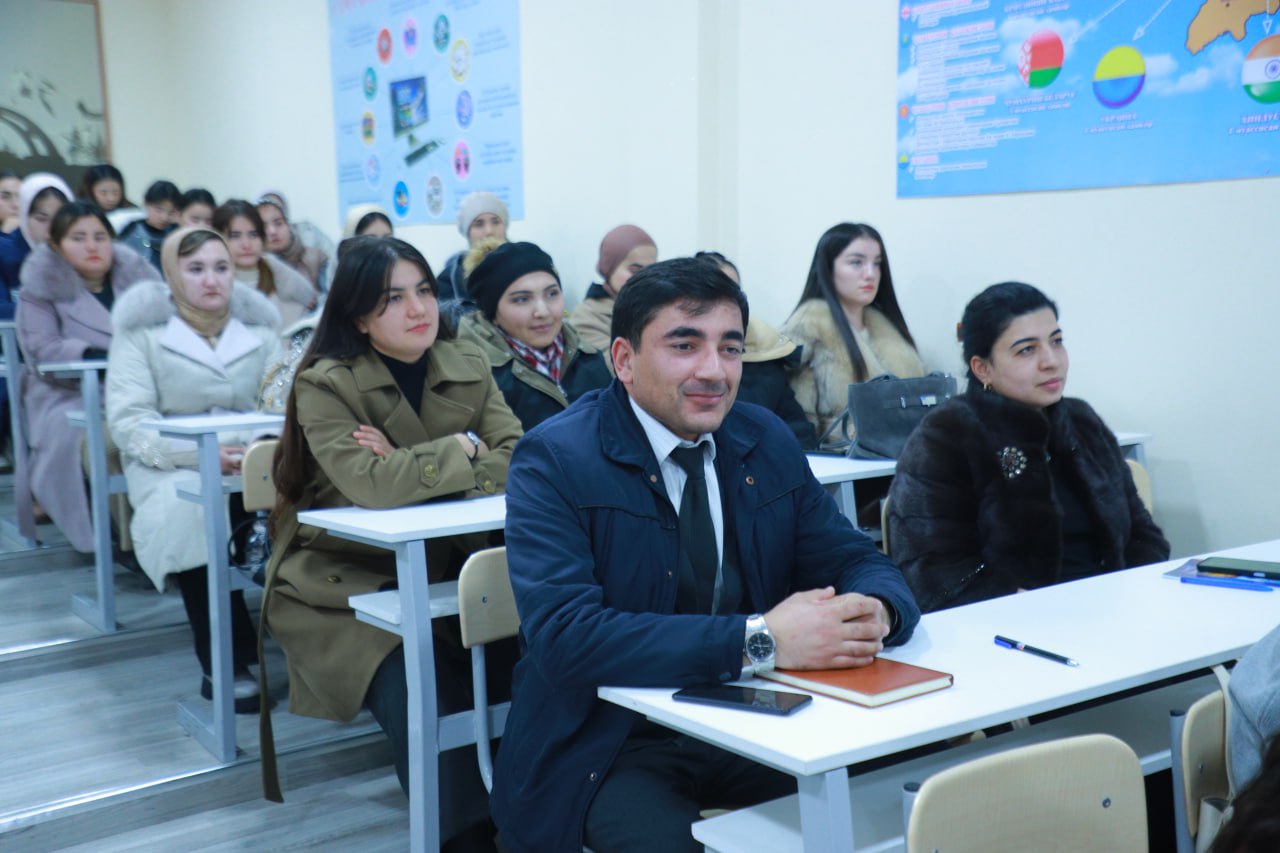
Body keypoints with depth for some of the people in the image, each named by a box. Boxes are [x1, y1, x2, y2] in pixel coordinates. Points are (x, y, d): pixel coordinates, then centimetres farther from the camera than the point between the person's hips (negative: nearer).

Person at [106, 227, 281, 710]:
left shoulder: (259, 325, 13)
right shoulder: (141, 330, 2)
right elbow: (127, 419, -8)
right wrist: (201, 453, -24)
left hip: (254, 460, 2)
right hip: (170, 464, -2)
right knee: (192, 506, -36)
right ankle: (223, 664, -25)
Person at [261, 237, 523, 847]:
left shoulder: (468, 367, 4)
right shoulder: (326, 383, -10)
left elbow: (520, 458, -9)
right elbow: (369, 483, -26)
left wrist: (413, 470, -18)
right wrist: (462, 450, -13)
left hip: (444, 573, 4)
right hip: (344, 587, -4)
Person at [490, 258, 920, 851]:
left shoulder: (768, 440, 6)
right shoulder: (554, 459, -11)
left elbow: (855, 562, 7)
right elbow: (563, 633, -23)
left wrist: (871, 613, -19)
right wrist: (759, 640, -30)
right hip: (618, 748, -4)